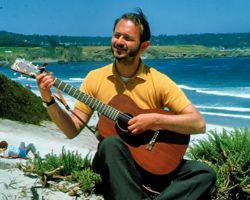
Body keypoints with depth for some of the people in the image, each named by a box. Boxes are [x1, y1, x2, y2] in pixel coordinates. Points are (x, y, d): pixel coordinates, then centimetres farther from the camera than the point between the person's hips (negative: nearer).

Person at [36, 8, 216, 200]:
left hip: (153, 159, 1)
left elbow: (199, 124, -12)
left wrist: (155, 119, -23)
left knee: (204, 173, -23)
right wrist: (49, 100, -15)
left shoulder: (159, 81, -7)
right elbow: (73, 129, 0)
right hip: (112, 159, 0)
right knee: (111, 143, -35)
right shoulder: (96, 78, -1)